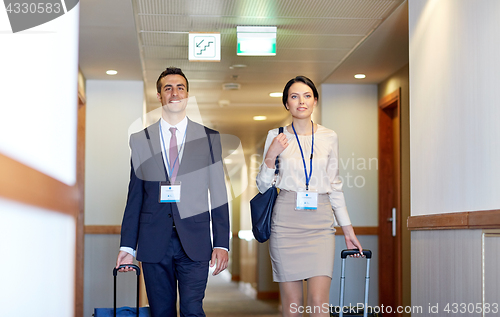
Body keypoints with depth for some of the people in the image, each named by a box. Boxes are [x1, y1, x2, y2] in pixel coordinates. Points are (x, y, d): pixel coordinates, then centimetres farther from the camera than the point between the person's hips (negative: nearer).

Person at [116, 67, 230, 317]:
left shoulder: (209, 138, 6)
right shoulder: (140, 140, 8)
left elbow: (218, 194, 4)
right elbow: (135, 196, 8)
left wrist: (221, 243, -3)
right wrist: (127, 245, 4)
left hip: (194, 241, -1)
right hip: (153, 243, 1)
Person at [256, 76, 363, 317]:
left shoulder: (329, 137, 9)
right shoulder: (276, 137, 5)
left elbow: (335, 187, 13)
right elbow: (263, 186, 7)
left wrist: (347, 228, 10)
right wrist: (270, 157, -9)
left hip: (320, 223, 1)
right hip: (286, 221, -1)